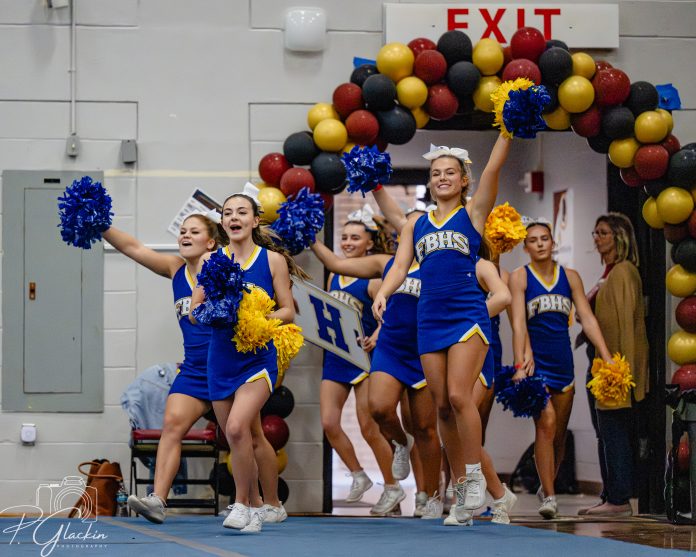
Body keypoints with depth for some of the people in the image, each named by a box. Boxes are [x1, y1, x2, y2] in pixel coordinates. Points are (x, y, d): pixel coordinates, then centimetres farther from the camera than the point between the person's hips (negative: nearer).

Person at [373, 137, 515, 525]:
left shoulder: (472, 213, 5)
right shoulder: (417, 226, 15)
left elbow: (494, 168, -6)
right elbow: (401, 265, 7)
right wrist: (383, 294, -11)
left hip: (468, 315, -4)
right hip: (430, 320, 5)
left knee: (458, 395, -18)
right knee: (443, 405, 3)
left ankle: (475, 475, -7)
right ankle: (461, 485, 10)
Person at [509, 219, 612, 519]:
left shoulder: (570, 277, 7)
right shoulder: (520, 277, -2)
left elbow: (587, 319, 2)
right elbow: (518, 322, -11)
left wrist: (607, 358, -8)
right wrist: (520, 364, -22)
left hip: (562, 362, 4)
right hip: (535, 362, -4)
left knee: (559, 434, 9)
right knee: (546, 423, -19)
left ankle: (547, 486, 29)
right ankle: (548, 496, -19)